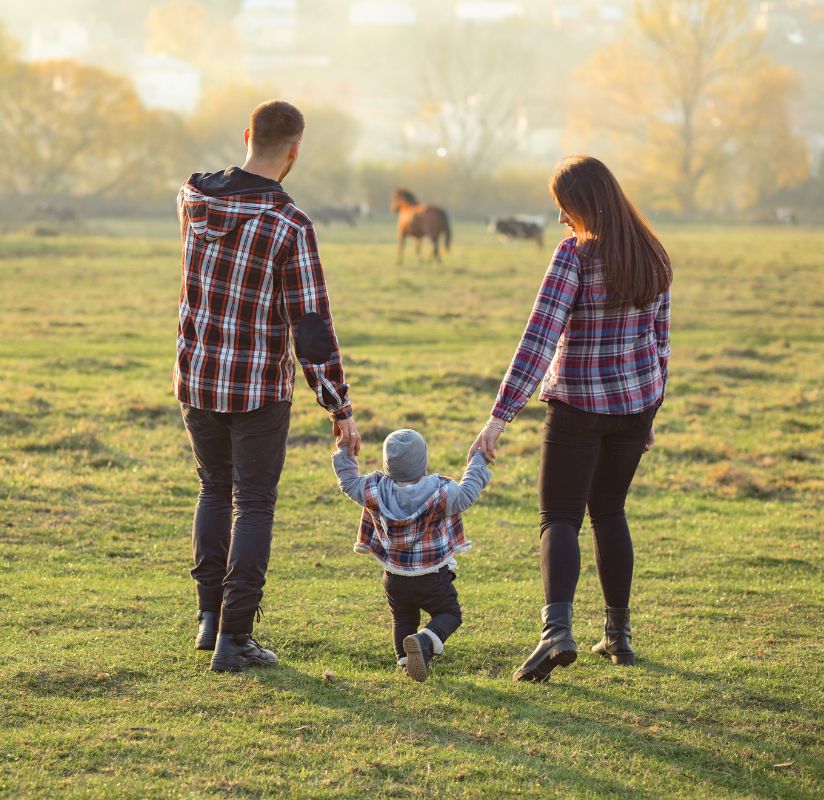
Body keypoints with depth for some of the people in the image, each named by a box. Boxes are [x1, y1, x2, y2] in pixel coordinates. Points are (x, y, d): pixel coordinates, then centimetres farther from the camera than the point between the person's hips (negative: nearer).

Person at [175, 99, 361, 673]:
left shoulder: (194, 196, -5)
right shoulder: (290, 226, -19)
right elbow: (312, 326, -18)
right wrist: (341, 408, -12)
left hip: (197, 377, 5)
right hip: (260, 387, -5)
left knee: (217, 489, 23)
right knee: (253, 505, 5)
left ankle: (210, 615, 23)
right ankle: (234, 637, 2)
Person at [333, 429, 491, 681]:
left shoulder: (375, 491, -13)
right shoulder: (441, 492, -20)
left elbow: (349, 483, 3)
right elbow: (467, 493, -6)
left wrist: (343, 454, 18)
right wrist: (478, 462, 8)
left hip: (395, 580, 3)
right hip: (434, 579, -3)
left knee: (403, 619, 25)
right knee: (449, 614, 13)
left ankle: (405, 658, 5)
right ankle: (424, 641, -15)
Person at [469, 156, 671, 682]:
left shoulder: (575, 255, -17)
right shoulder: (652, 257, 3)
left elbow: (539, 338, -22)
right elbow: (660, 341, 10)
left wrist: (500, 417, -23)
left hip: (578, 405, -5)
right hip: (637, 402, 5)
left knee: (560, 518, 0)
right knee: (609, 511, 19)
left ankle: (558, 629, -21)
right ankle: (619, 634, 22)